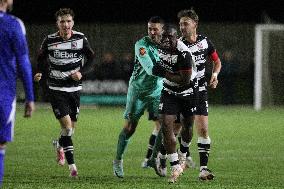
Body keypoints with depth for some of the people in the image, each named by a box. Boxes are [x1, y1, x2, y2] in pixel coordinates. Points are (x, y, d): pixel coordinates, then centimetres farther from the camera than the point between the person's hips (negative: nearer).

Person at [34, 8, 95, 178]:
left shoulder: (81, 39, -4)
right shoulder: (49, 41, -7)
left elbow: (92, 59, 6)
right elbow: (41, 58, 11)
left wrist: (81, 73, -9)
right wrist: (40, 73, -5)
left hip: (75, 88, 3)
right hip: (56, 89, -2)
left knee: (71, 127, 10)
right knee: (67, 126, -15)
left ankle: (60, 145, 45)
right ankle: (72, 165, -9)